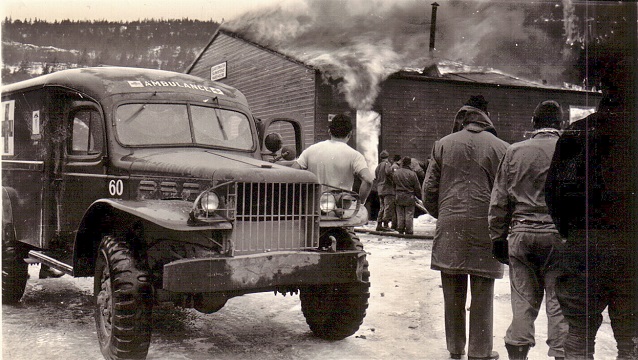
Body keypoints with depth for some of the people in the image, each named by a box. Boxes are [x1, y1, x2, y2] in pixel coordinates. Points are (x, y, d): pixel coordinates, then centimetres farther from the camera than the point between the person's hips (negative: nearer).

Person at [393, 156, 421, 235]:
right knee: (409, 214, 2)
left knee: (400, 214, 10)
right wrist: (419, 196, 7)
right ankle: (409, 231, 2)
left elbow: (394, 185, 12)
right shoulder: (412, 173, -11)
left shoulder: (396, 173, 2)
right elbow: (417, 187, -5)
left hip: (399, 196, 3)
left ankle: (400, 230, 13)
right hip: (409, 196, -3)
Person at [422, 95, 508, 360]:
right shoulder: (500, 148, 1)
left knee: (453, 293, 11)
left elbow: (429, 190, 5)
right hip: (485, 228, -1)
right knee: (482, 293, 6)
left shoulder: (443, 145, 5)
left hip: (449, 227, 2)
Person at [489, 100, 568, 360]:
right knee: (558, 301, 6)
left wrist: (498, 238, 12)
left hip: (522, 234, 2)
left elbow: (499, 200, 5)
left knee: (523, 300, 9)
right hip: (558, 235, -2)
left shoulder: (514, 151, 4)